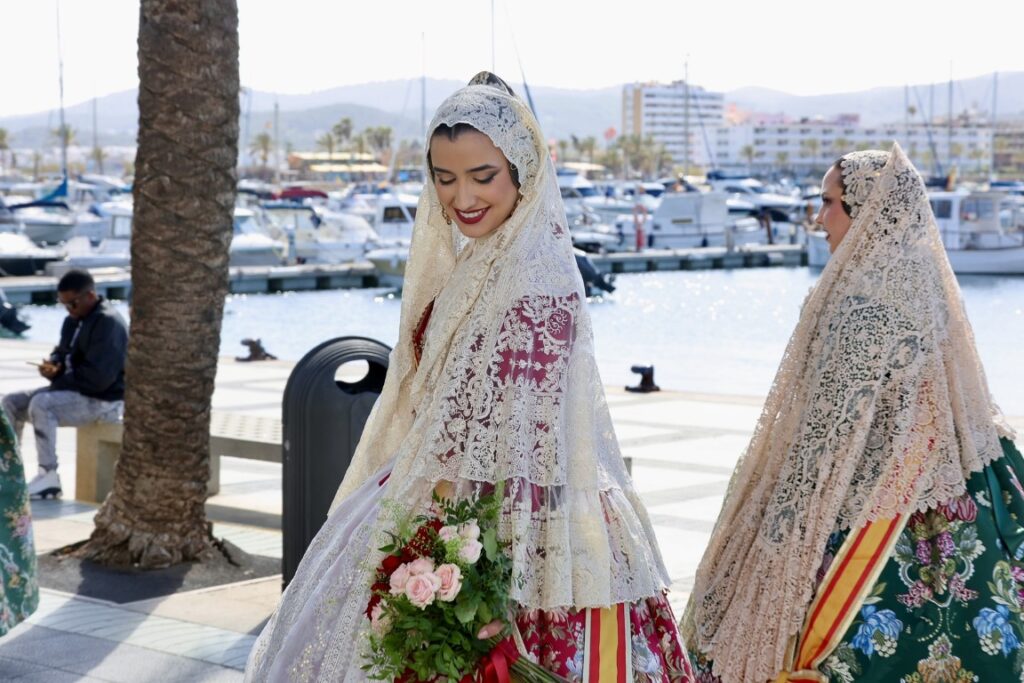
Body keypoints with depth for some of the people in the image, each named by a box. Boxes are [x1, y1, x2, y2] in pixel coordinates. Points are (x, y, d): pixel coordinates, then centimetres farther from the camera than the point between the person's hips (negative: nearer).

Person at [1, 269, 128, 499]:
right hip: (74, 391, 10)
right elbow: (62, 354, 22)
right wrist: (52, 366, -4)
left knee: (40, 404, -31)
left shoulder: (108, 322, -19)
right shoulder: (73, 321, 11)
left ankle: (49, 475, -27)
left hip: (103, 400, -10)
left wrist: (58, 379, -16)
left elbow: (98, 377, -26)